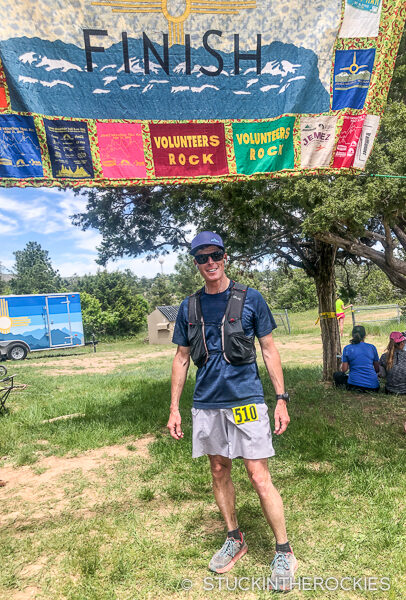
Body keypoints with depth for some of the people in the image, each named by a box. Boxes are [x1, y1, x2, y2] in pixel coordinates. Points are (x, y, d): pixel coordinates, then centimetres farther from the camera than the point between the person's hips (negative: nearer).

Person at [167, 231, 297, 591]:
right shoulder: (189, 307, 5)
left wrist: (282, 399, -5)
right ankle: (235, 540, 36)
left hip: (246, 399, -3)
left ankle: (284, 552, 20)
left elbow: (269, 349, 0)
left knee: (259, 475, -2)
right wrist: (174, 408, 6)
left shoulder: (250, 299, -3)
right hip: (206, 403, 4)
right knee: (219, 471, 15)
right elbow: (182, 359, 9)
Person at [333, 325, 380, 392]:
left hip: (355, 384, -2)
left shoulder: (347, 348, -1)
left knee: (337, 375, 19)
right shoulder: (372, 347, 4)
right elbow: (377, 369, 8)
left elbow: (344, 370, 0)